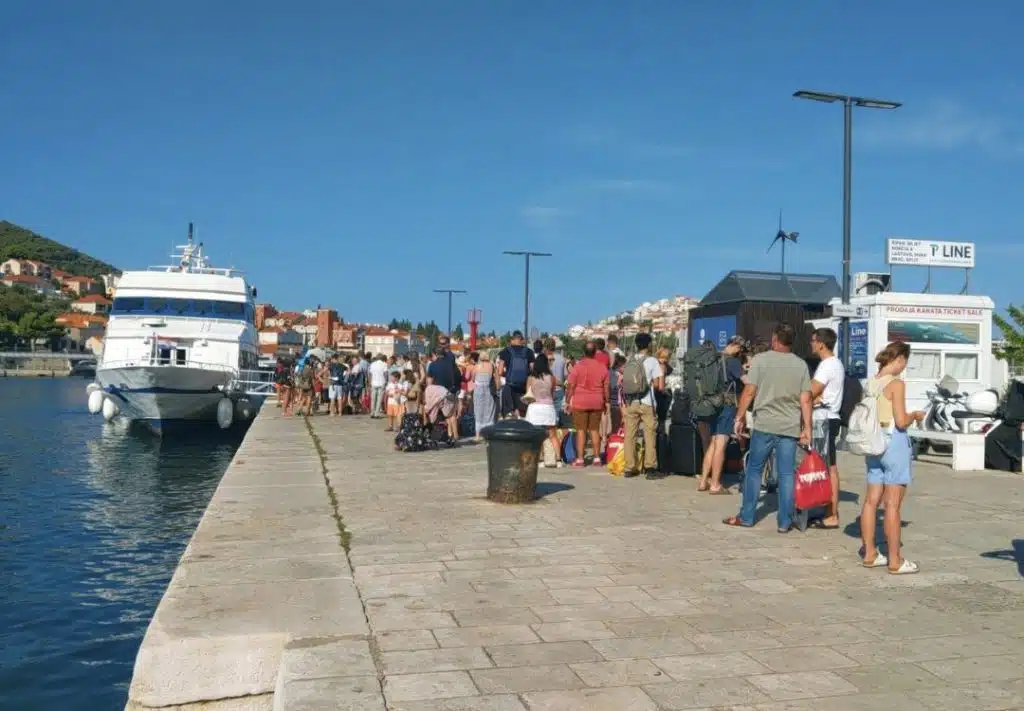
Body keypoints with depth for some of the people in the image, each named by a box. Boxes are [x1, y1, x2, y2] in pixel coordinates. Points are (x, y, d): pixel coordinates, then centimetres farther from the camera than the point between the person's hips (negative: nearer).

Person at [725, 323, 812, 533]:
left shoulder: (760, 359, -3)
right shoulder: (801, 364, 5)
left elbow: (749, 392, -6)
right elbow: (806, 400, 2)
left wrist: (739, 417, 3)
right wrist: (807, 428, 6)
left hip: (764, 424, -2)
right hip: (790, 427, 2)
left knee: (754, 470, 9)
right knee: (786, 474, 5)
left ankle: (746, 516, 14)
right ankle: (785, 522, 8)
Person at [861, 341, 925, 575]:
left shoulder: (870, 383, 8)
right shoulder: (896, 383, -13)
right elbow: (901, 422, -17)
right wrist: (915, 415, 3)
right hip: (894, 443, -7)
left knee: (871, 501, 11)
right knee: (892, 504, -3)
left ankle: (870, 554, 19)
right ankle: (895, 561, 4)